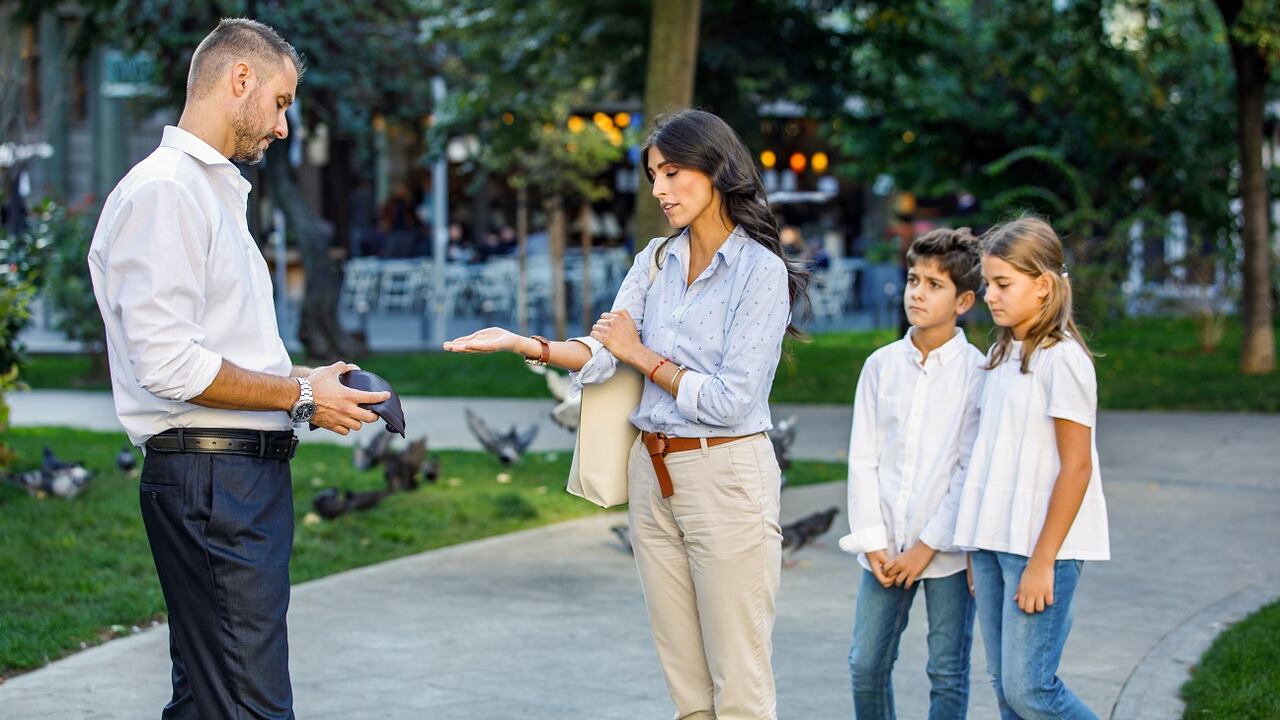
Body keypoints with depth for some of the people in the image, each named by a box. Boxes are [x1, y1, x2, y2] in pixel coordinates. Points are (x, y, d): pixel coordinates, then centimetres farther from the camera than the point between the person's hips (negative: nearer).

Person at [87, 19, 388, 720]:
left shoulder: (215, 190, 22)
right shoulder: (163, 192, -11)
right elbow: (168, 365, -19)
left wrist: (305, 380, 9)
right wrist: (301, 394, -11)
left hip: (247, 474, 11)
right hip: (212, 474, -11)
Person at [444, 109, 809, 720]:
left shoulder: (761, 271, -9)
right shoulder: (655, 261, 11)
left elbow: (730, 401, -15)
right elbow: (598, 357, 1)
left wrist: (641, 355, -4)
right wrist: (523, 344, -16)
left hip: (725, 476, -6)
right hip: (652, 475, 6)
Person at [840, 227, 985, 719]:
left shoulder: (977, 373, -5)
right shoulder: (881, 366, 6)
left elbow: (973, 471, -8)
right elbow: (863, 460, 5)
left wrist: (927, 546, -11)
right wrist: (873, 542, -3)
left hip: (947, 549, -3)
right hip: (886, 547, 4)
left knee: (947, 673, 3)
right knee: (867, 665, 5)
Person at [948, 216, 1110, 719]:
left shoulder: (1062, 359, -11)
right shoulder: (1000, 356, 13)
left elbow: (1075, 466, -14)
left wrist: (1042, 562, -16)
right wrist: (980, 554, 15)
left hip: (1040, 548, -8)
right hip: (993, 545, 8)